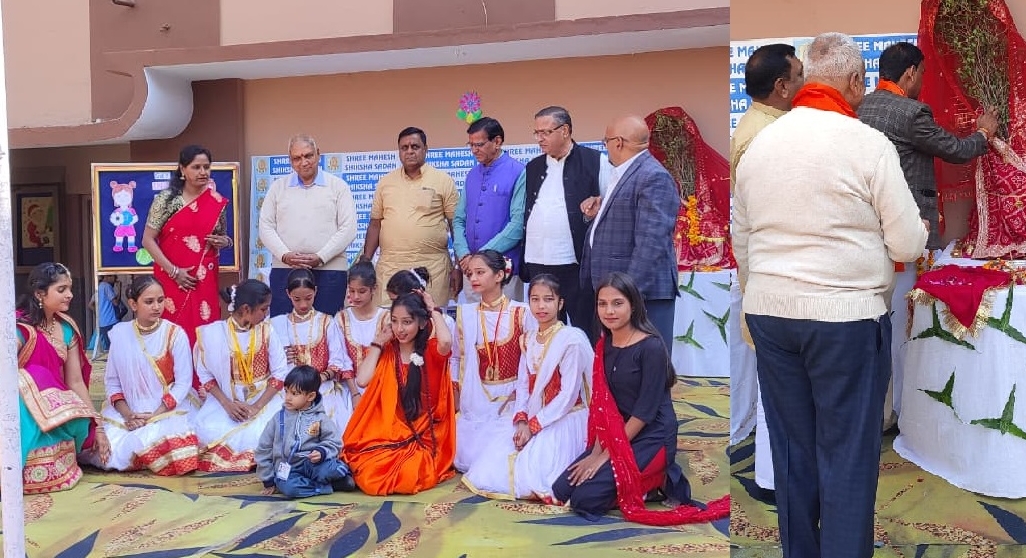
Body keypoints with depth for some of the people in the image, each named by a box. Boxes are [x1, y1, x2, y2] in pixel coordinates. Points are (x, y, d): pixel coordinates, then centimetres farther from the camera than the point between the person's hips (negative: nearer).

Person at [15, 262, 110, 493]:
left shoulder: (67, 328, 2)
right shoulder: (20, 328, -16)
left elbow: (76, 382, 3)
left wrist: (98, 426, -2)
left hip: (55, 410, 4)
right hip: (26, 416, -4)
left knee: (84, 426, -25)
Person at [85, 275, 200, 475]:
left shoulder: (175, 334, -7)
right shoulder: (119, 333, 0)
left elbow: (183, 382, -8)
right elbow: (111, 381, 3)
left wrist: (154, 416, -17)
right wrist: (127, 414, -13)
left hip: (167, 410, -2)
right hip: (128, 412, 2)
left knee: (157, 445, -31)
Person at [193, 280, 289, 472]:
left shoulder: (266, 331, -4)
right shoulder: (213, 333, -7)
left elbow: (280, 373, -5)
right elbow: (205, 374, -2)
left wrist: (256, 406, -16)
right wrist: (227, 404, -16)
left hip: (264, 399, 0)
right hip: (226, 399, 1)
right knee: (209, 431, -26)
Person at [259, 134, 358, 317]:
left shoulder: (338, 186, 6)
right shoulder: (278, 187, 13)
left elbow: (348, 228, -2)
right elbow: (266, 227, 9)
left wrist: (320, 258, -11)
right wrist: (285, 255, -8)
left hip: (328, 270, -2)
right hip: (284, 269, 2)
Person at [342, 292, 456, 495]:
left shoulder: (431, 351, 0)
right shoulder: (386, 351, 9)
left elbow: (446, 341, -26)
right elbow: (362, 380, -8)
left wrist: (434, 310, -9)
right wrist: (378, 343, 2)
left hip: (423, 439, -2)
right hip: (388, 435, 2)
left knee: (409, 478, -29)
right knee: (369, 477, -25)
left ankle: (426, 464, 5)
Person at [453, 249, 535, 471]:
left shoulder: (521, 313, -5)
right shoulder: (465, 313, 4)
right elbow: (460, 359, 10)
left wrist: (519, 394, -11)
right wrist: (460, 402, 3)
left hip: (512, 401, -3)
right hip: (476, 402, 3)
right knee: (467, 459, -10)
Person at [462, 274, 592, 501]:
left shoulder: (572, 339, -13)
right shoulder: (528, 339, 10)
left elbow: (568, 395, -16)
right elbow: (523, 385, 7)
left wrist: (533, 425, -15)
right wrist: (521, 421, -10)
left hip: (564, 422, -7)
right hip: (531, 421, 7)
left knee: (527, 477, -24)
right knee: (486, 472, -6)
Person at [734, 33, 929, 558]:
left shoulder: (758, 144, 7)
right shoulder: (868, 143, -9)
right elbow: (908, 245, -5)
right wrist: (915, 231, 17)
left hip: (768, 311, 5)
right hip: (845, 316, -5)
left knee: (791, 449, 14)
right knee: (848, 455, 5)